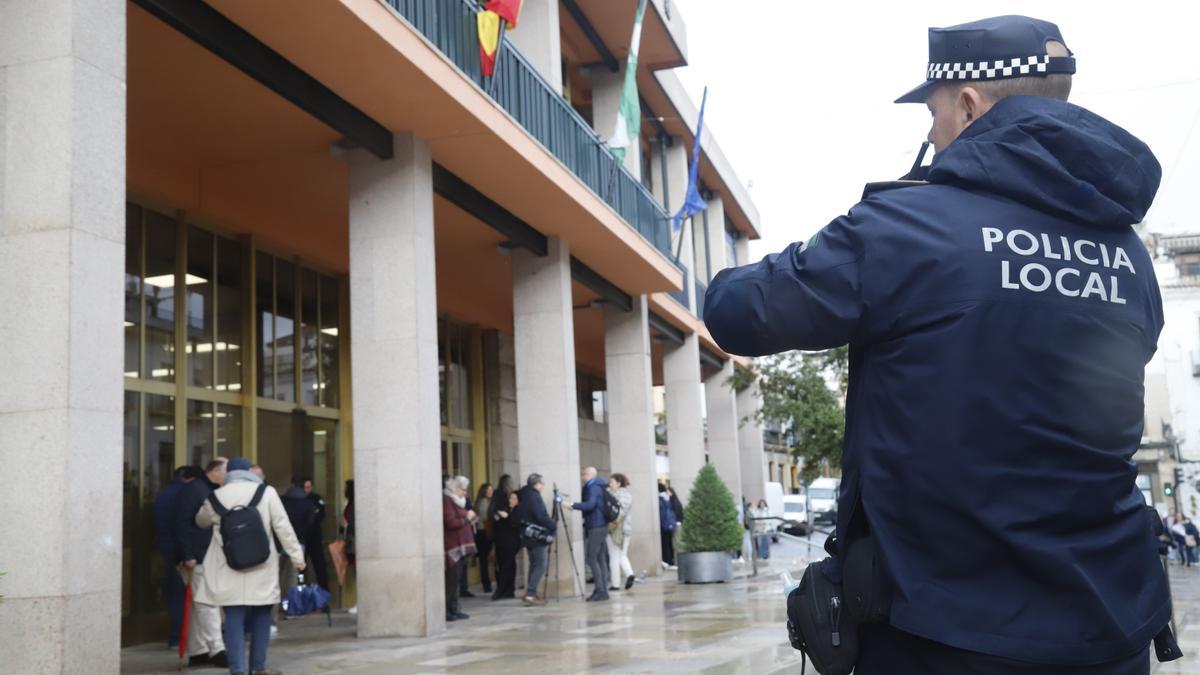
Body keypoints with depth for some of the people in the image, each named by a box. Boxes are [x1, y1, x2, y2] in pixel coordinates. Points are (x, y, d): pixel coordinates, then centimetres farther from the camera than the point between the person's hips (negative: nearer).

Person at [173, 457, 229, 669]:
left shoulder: (217, 492, 18)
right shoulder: (192, 490, -9)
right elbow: (182, 524, -15)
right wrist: (187, 555, -19)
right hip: (199, 558, -9)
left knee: (199, 606, 11)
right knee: (207, 603, -8)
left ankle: (197, 652, 14)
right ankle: (217, 650, -7)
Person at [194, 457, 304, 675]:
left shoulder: (216, 497, 4)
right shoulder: (266, 492, -1)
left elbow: (201, 522, 24)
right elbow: (283, 527, -2)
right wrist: (296, 555, 3)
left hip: (229, 571, 0)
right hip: (261, 568, 0)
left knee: (234, 618, 1)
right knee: (261, 616, 12)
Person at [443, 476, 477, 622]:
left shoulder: (456, 501, 19)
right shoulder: (446, 501, -12)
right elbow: (451, 523, -20)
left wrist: (469, 521, 9)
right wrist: (467, 518, -10)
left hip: (460, 546, 10)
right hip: (452, 546, -10)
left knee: (455, 578, 10)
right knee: (452, 578, -11)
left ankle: (454, 609, 14)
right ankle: (445, 610, -8)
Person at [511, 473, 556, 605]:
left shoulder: (522, 496, 11)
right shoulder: (534, 496, -14)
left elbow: (513, 517, 15)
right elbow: (542, 516, -21)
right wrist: (553, 526, -7)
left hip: (527, 536, 9)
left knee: (534, 565, 15)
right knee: (541, 565, -6)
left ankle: (530, 594, 14)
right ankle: (530, 594, -12)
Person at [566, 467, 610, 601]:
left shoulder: (593, 487, -12)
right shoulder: (598, 487, 18)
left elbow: (590, 504, -26)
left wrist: (572, 505, -25)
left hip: (596, 528, -10)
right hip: (601, 526, 10)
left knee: (591, 559, -10)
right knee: (600, 559, 8)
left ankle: (600, 591, -11)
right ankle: (603, 591, 8)